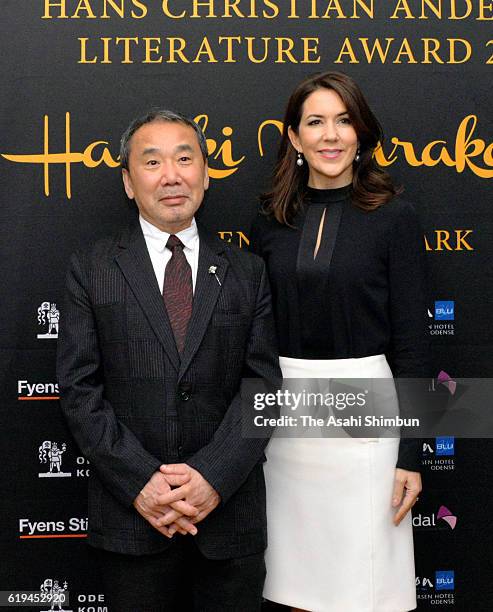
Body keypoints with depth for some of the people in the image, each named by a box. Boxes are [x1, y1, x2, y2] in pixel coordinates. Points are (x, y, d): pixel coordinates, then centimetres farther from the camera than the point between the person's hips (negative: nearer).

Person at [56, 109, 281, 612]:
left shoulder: (246, 272, 5)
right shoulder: (91, 270, 2)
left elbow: (263, 383, -1)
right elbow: (79, 389, -4)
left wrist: (214, 476, -14)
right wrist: (140, 481, -13)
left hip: (229, 510, 1)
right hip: (131, 513, -1)